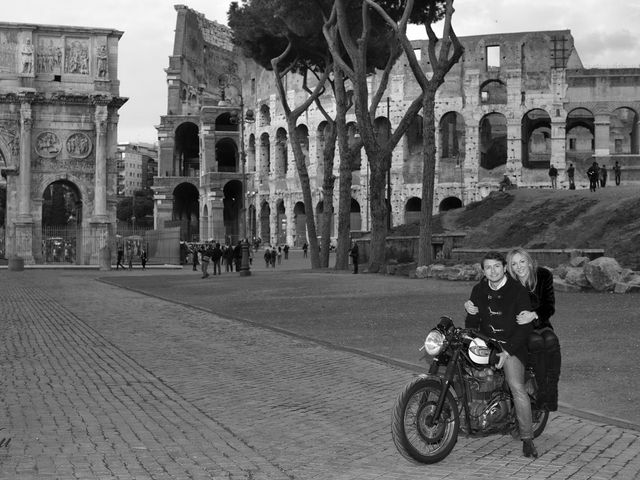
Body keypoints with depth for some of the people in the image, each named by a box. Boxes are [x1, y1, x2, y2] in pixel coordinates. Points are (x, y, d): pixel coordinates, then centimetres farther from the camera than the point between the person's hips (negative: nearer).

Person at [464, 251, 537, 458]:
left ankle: (527, 438, -15)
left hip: (511, 346, -5)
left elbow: (525, 325, -10)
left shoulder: (518, 291, -6)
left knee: (517, 387, -23)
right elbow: (472, 321, 18)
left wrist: (507, 351, -18)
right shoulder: (479, 290, 11)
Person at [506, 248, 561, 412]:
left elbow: (550, 306, -7)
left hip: (539, 323, 2)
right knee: (536, 342, -33)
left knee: (551, 340, -30)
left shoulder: (544, 276, -3)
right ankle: (541, 396, -29)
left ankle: (551, 397, -27)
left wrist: (534, 315, -29)